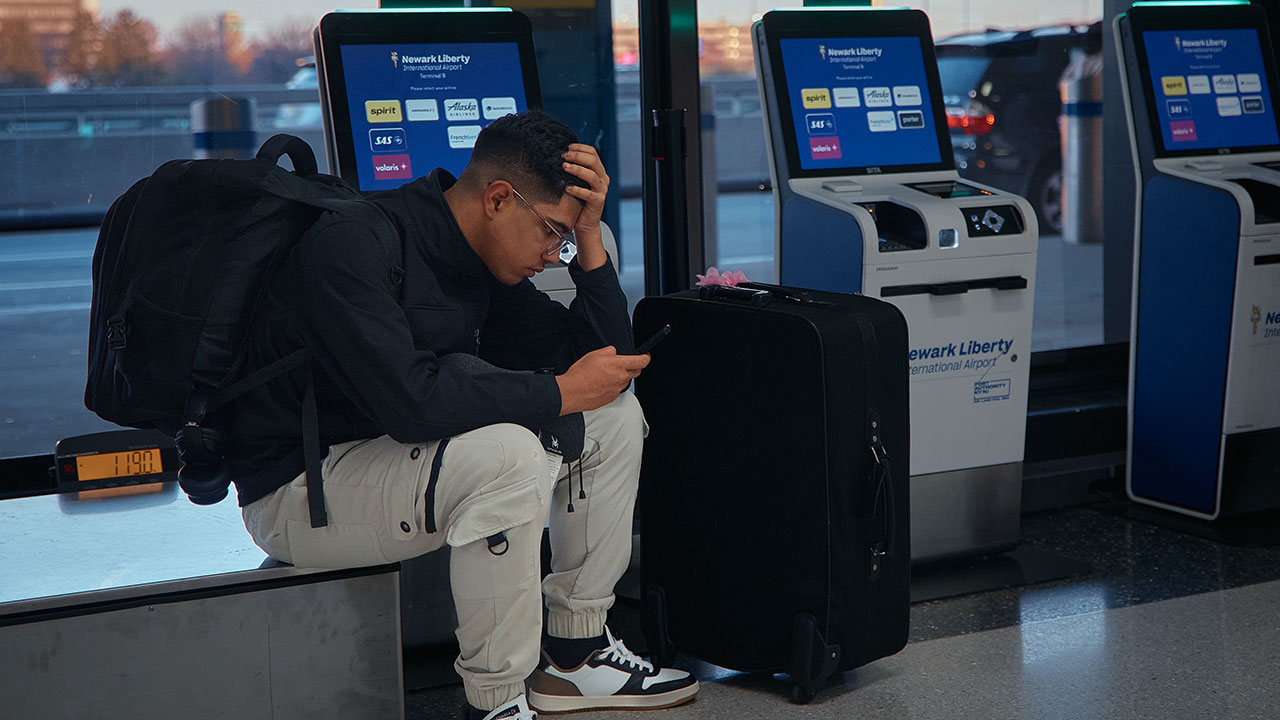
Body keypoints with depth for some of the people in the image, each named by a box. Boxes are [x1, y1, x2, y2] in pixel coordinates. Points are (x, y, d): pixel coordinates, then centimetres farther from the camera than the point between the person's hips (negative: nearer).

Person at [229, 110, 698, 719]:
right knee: (507, 454, -34)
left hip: (398, 452, 9)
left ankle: (575, 654, 11)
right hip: (300, 488, -9)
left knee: (615, 415, 4)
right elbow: (410, 401, -36)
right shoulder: (353, 245, -24)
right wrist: (563, 392, -26)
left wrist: (589, 235, -7)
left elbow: (601, 361, 5)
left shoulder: (486, 265, 3)